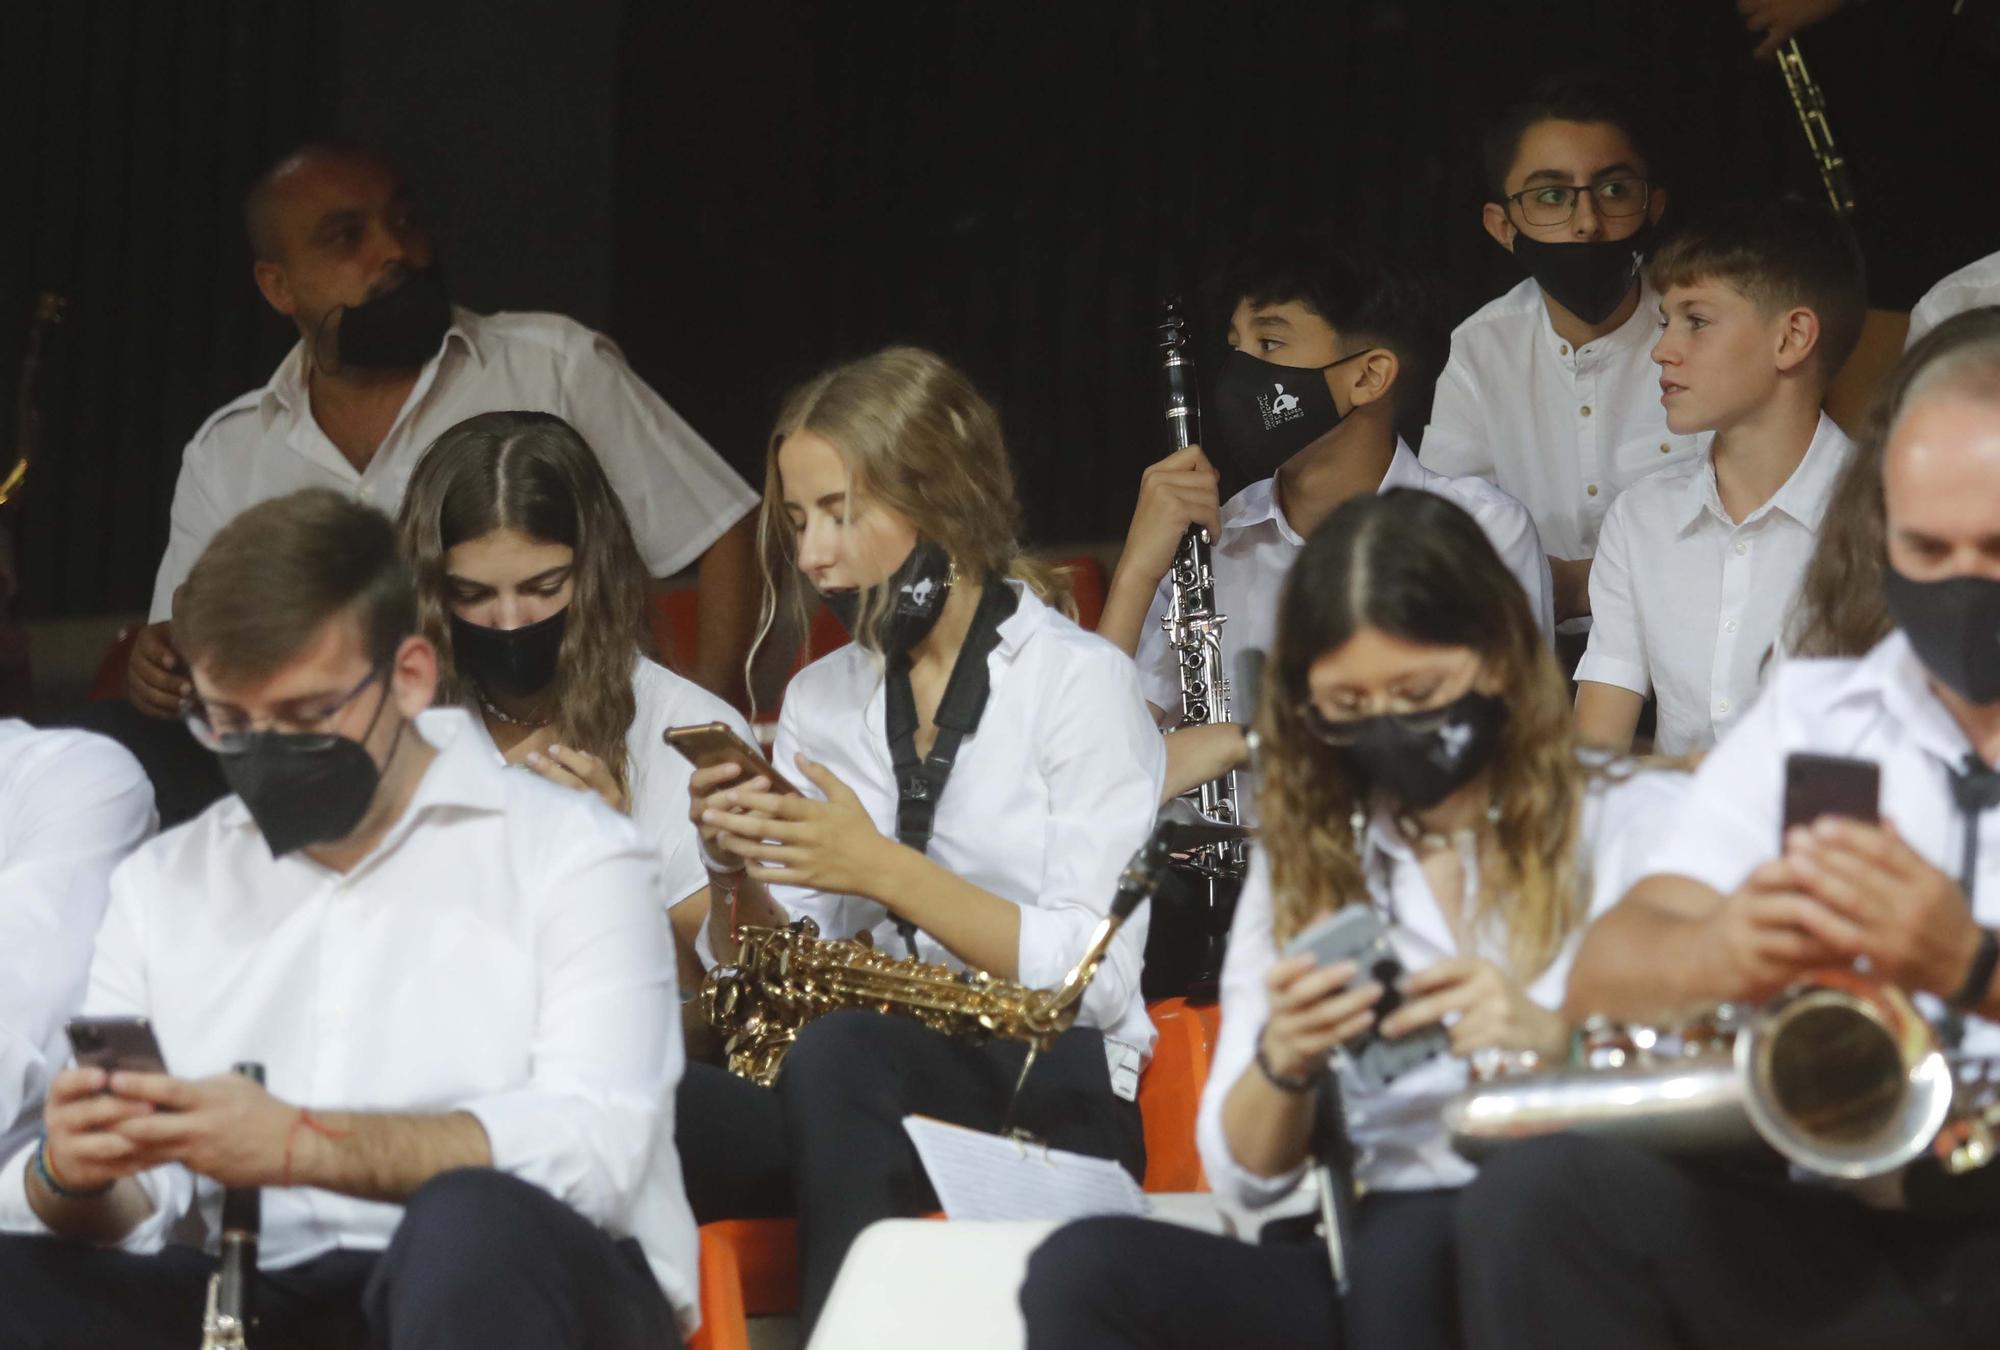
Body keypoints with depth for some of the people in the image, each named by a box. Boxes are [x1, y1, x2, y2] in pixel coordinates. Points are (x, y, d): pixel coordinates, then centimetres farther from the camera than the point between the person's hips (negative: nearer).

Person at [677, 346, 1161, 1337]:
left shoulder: (1077, 680, 1)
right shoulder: (819, 700, 18)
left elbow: (1098, 977, -9)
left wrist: (884, 869, -14)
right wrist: (739, 873, -7)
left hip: (1049, 1100, -4)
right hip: (852, 1101, 4)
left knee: (837, 1051, -38)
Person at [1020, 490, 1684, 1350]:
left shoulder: (1635, 823, 9)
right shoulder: (1300, 860, 19)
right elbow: (1244, 1177, 16)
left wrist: (1554, 1042, -20)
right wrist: (1282, 1066, -7)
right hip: (1349, 1258, 4)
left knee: (1408, 1247, -39)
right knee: (1082, 1271, -25)